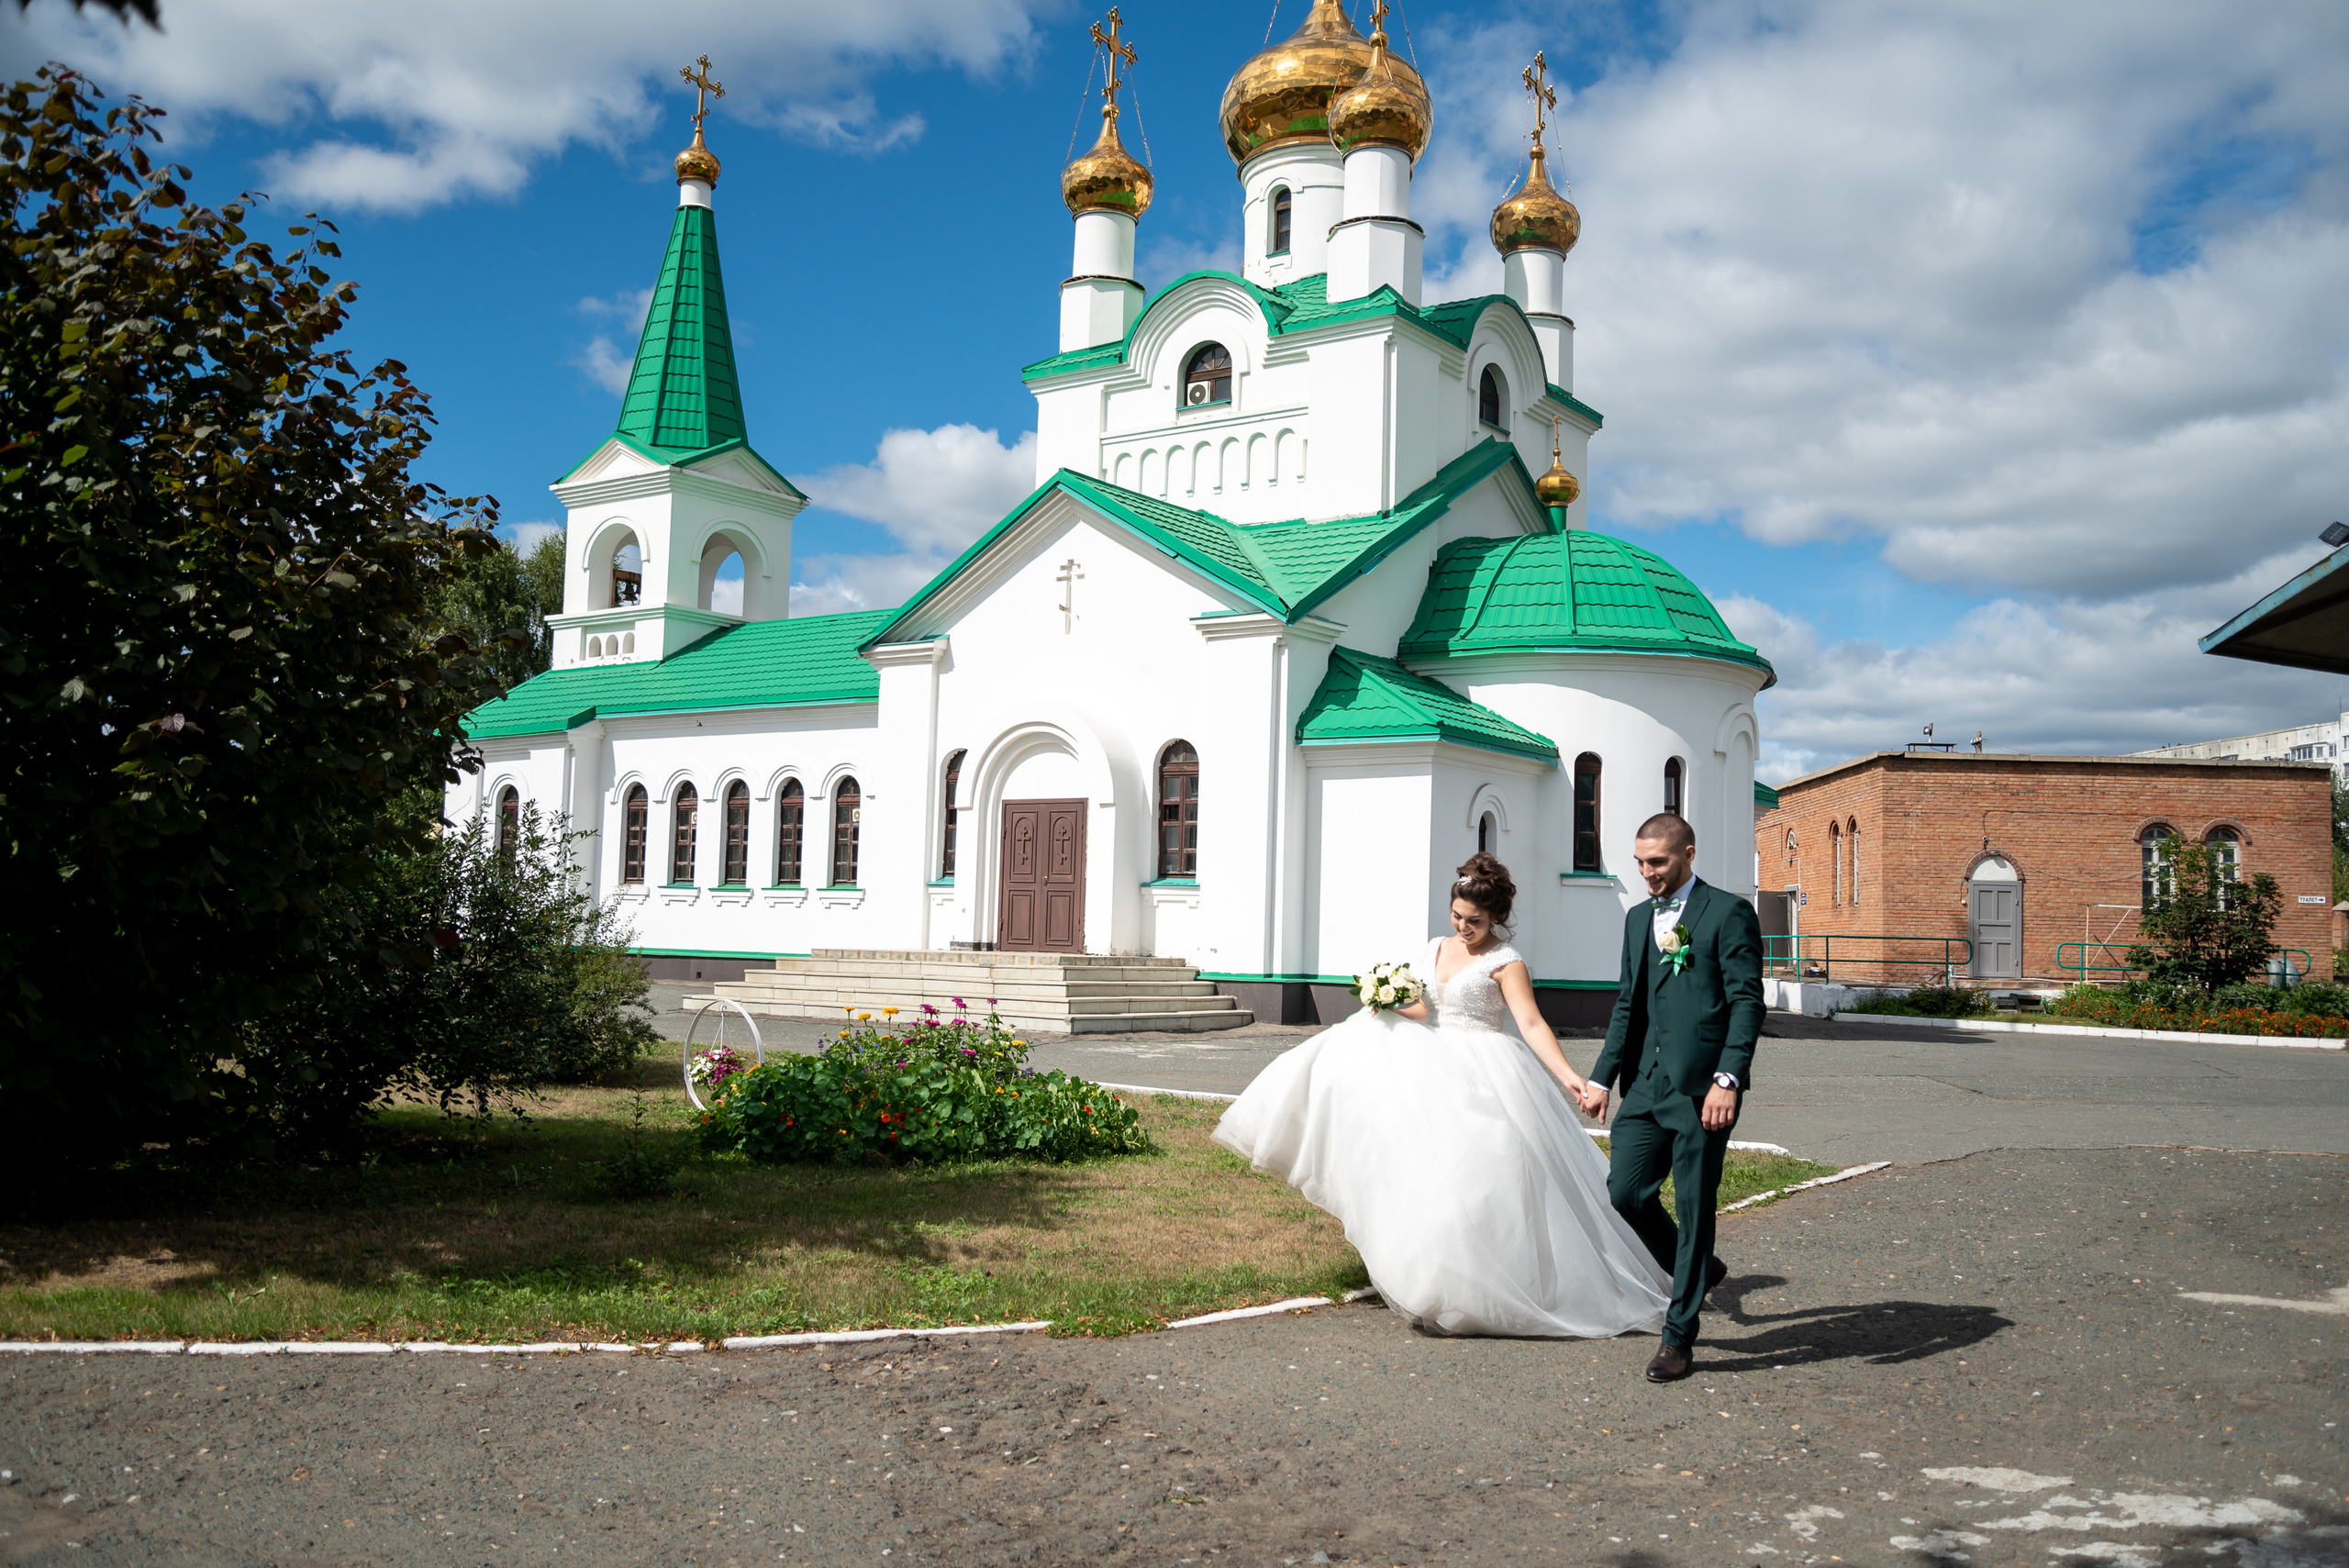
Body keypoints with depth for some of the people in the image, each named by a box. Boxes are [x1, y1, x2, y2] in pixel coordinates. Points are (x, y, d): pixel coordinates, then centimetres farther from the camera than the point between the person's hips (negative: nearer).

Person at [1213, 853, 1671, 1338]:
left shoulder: (1505, 963, -9)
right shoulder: (1436, 948, 12)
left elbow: (1532, 1026, -18)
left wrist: (1569, 1076, -30)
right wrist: (1389, 1002, -2)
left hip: (1482, 1079, -7)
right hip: (1436, 1070, 7)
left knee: (1474, 1182, -11)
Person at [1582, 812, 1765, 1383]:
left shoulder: (1729, 913, -4)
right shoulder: (1638, 919, 16)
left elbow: (1747, 1003, -10)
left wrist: (1727, 1080, -19)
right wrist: (1602, 1078, 14)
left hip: (1702, 1088, -6)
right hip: (1647, 1082, 6)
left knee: (1694, 1208, 1)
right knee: (1624, 1193, 4)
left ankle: (1679, 1338, 12)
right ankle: (1700, 1270, 31)